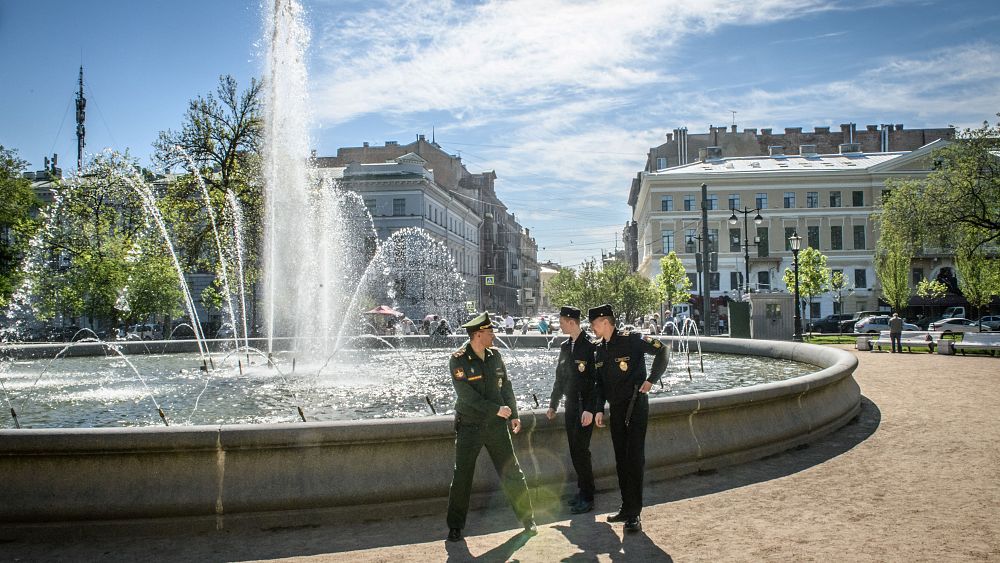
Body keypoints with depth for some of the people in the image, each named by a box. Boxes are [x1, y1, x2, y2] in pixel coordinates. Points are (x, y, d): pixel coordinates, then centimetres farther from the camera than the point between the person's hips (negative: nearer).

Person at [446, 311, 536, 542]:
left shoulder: (494, 355, 4)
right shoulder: (458, 360, -11)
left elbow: (506, 385, 10)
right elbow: (466, 394, -18)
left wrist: (513, 414, 4)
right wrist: (496, 409, -18)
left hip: (496, 425, 4)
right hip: (469, 426, -3)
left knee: (512, 473, 6)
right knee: (462, 478, 4)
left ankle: (527, 518, 19)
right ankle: (455, 526, 18)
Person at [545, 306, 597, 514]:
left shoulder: (589, 346, -13)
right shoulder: (565, 347, 11)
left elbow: (595, 380, -16)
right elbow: (560, 378, 17)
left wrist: (590, 409, -20)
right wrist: (553, 404, 17)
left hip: (585, 408, -7)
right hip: (571, 406, 7)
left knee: (580, 450, -6)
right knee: (575, 451, 12)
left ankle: (587, 498, 4)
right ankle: (582, 491, 24)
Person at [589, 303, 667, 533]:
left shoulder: (630, 339, -10)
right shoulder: (599, 350, 12)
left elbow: (661, 351, -11)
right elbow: (599, 383, 16)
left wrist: (651, 380, -11)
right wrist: (599, 409, 8)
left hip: (636, 404, -7)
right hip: (616, 410, 7)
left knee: (635, 458, -8)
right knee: (621, 460, 11)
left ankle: (634, 514, -5)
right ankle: (626, 508, 20)